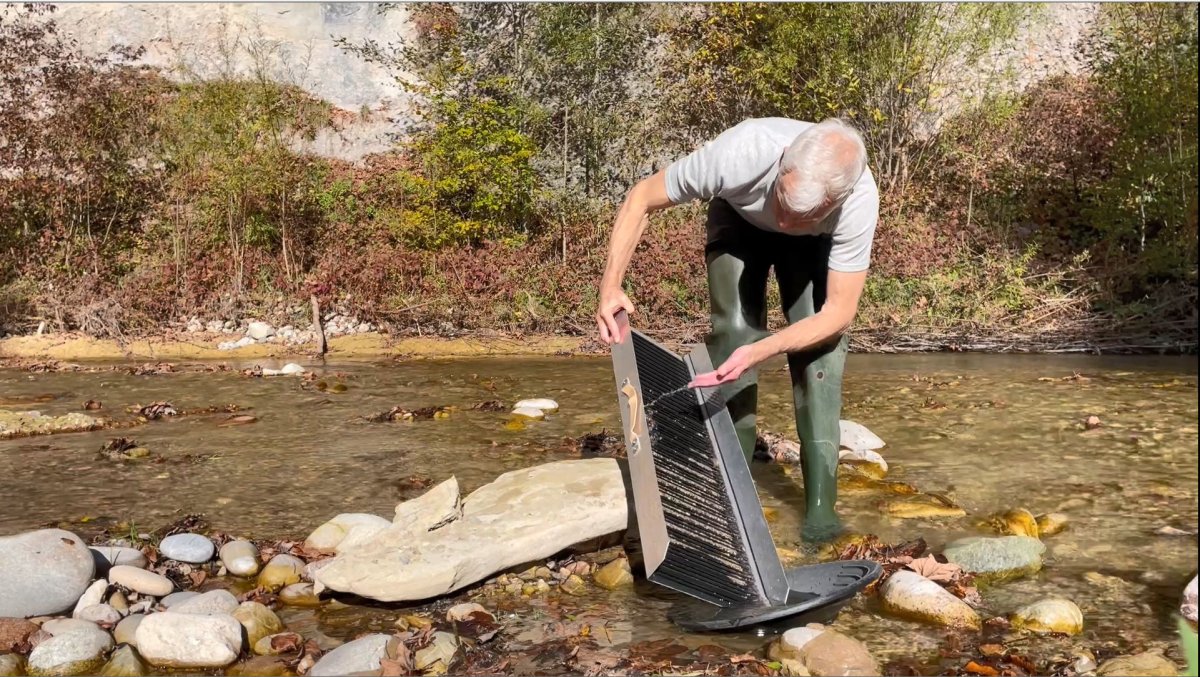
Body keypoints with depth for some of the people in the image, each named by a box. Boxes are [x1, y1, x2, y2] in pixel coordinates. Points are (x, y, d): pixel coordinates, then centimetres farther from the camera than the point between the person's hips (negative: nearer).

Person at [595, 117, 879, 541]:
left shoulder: (860, 202, -39)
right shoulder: (739, 153, -43)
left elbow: (840, 311, -30)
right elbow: (641, 198, -27)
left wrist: (762, 350, -45)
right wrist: (611, 284, -37)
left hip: (813, 241, 0)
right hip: (739, 222, 0)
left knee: (821, 345, -16)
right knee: (733, 335, -16)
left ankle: (820, 502, -7)